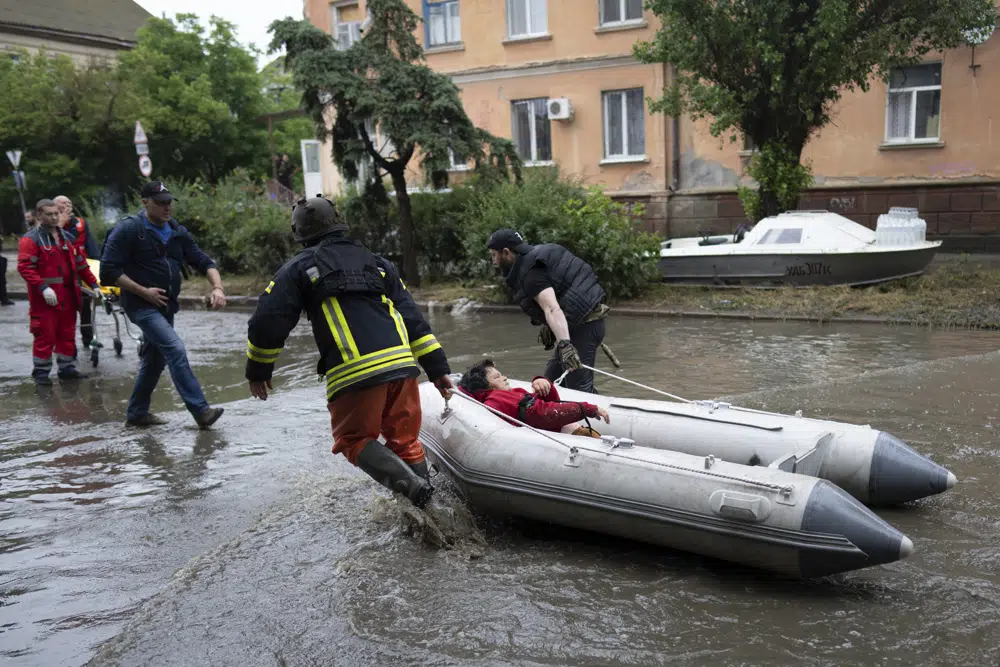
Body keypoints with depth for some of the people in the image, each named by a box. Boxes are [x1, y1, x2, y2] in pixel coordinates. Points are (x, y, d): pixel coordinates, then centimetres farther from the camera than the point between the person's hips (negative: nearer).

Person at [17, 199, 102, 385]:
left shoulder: (66, 237, 16)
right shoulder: (30, 239, -7)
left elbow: (80, 264, 20)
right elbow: (25, 267, -16)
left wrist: (93, 284, 13)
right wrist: (43, 287, -26)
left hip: (67, 296, 7)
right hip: (45, 298, -7)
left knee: (67, 334, 12)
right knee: (45, 336, -2)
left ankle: (67, 368, 22)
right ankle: (41, 372, 10)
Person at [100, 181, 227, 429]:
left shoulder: (177, 232, 9)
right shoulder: (128, 229, -10)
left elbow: (203, 262, 8)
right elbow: (108, 270, -13)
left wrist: (218, 288, -10)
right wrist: (144, 292, -17)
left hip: (166, 306, 8)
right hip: (141, 306, -8)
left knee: (156, 359, 15)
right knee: (176, 350, -20)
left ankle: (137, 413, 31)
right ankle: (201, 411, -21)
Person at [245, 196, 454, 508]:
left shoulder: (299, 268, 12)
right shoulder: (377, 262, 23)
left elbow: (267, 323, 6)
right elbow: (413, 318, 17)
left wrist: (258, 371, 21)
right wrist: (438, 367, 17)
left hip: (353, 374, -4)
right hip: (402, 364, 4)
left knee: (354, 439, 13)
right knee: (405, 438, 18)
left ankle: (407, 483, -10)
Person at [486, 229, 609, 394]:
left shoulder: (530, 272, -17)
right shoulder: (537, 255, 14)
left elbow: (552, 309, -32)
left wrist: (564, 344, -42)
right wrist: (550, 327, 13)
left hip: (583, 327, -10)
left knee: (578, 387, -13)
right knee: (552, 377, 15)